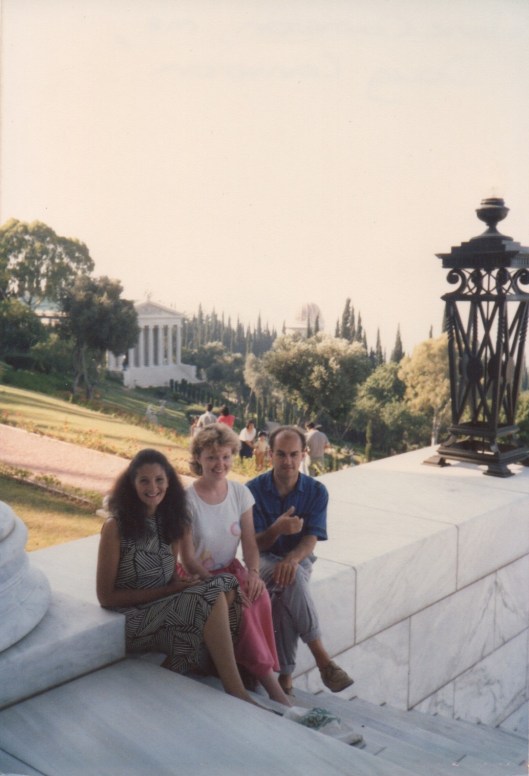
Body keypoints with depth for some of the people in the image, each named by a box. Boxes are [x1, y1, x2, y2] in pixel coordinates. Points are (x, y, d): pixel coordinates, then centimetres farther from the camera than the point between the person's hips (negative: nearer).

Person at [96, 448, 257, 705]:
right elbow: (106, 596, -9)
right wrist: (168, 590, -15)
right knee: (213, 595, -27)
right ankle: (236, 692, -23)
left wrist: (181, 585, -13)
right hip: (133, 619, -6)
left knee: (228, 588, -20)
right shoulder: (115, 527, -10)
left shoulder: (170, 523, 8)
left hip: (166, 609, 6)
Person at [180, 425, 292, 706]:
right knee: (240, 606, -30)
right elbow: (188, 560, -13)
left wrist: (253, 573, -18)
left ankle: (259, 671, -17)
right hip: (199, 577, -4)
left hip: (232, 569, 4)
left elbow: (249, 543, 1)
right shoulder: (188, 500, -14)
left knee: (259, 596, -29)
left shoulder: (240, 493, 0)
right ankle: (271, 685, -22)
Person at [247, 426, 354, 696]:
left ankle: (285, 674, -24)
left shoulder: (316, 491, -5)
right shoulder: (254, 489, -10)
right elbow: (253, 544, -10)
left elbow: (310, 540, -11)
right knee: (290, 579, -36)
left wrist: (292, 559, -34)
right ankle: (321, 656, -31)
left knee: (287, 589, -34)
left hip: (298, 560, 1)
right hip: (264, 560, -1)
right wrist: (277, 529, -32)